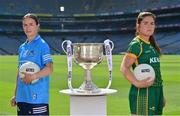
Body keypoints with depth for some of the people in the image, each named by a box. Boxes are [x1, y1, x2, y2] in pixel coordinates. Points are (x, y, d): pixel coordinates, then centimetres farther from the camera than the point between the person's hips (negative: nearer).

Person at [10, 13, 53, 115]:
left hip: (38, 97, -7)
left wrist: (33, 76, -27)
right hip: (22, 97, 7)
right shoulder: (22, 47, 14)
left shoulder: (42, 45, -6)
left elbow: (49, 68, -15)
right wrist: (16, 95, 18)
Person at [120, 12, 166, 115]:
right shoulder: (136, 44, -10)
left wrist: (161, 95, 18)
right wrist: (137, 83, -28)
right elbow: (124, 68, -20)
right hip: (143, 92, -8)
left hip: (156, 91, 9)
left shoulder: (152, 45, 15)